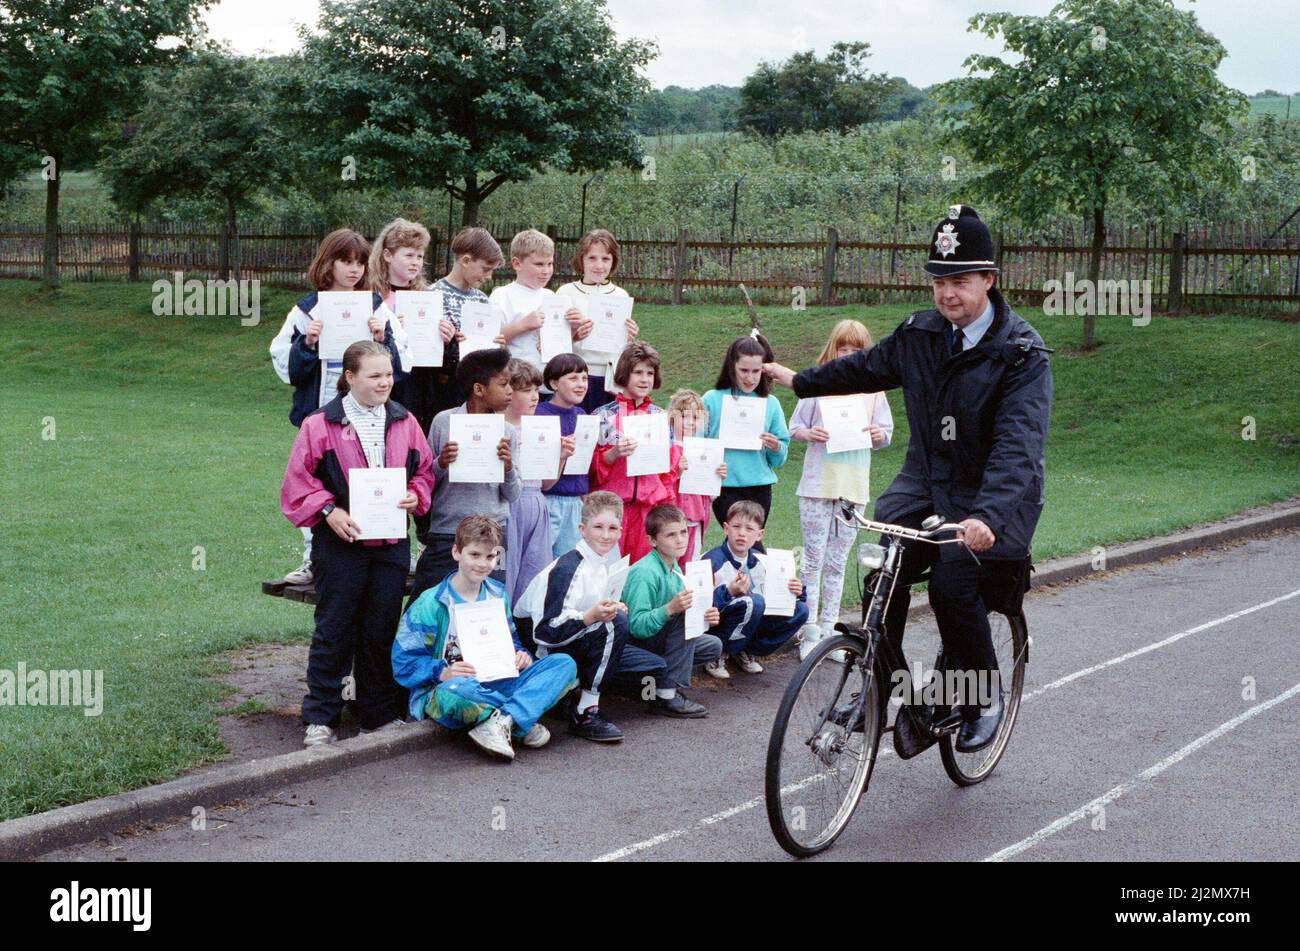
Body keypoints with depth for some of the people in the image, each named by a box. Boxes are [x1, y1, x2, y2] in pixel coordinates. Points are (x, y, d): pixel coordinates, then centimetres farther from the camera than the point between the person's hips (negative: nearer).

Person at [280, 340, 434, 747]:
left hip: (391, 543, 3)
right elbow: (298, 481, -3)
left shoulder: (404, 422, 7)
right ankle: (320, 718, 11)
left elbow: (425, 469, 14)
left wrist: (416, 495, -5)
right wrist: (328, 510, -14)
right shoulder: (320, 424, -5)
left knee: (382, 629, 9)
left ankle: (380, 713, 21)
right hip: (340, 544, -3)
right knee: (335, 630, 2)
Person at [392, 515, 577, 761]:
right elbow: (405, 662, -11)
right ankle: (521, 720, -22)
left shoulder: (498, 594, 11)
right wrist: (443, 672, -28)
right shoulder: (430, 605, -8)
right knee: (456, 691, -44)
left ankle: (500, 722, -29)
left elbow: (511, 640, 20)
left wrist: (520, 655, -4)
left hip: (495, 684, 6)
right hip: (446, 687, -6)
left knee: (565, 664, -12)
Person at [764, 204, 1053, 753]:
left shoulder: (1021, 354, -17)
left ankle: (986, 698, 0)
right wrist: (800, 381, 35)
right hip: (925, 482, 5)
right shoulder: (921, 333, 2)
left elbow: (1018, 445, -30)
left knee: (952, 585, -24)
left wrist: (987, 514, -45)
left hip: (991, 496, -5)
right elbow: (867, 367, 24)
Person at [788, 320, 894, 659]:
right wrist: (809, 433, -16)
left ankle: (828, 628, 17)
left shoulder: (872, 388, 7)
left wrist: (879, 434, -12)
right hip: (817, 482, -2)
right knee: (813, 558, -1)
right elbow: (794, 428, 5)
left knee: (837, 562, 9)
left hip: (853, 486, 2)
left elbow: (886, 434, 11)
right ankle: (809, 632, 4)